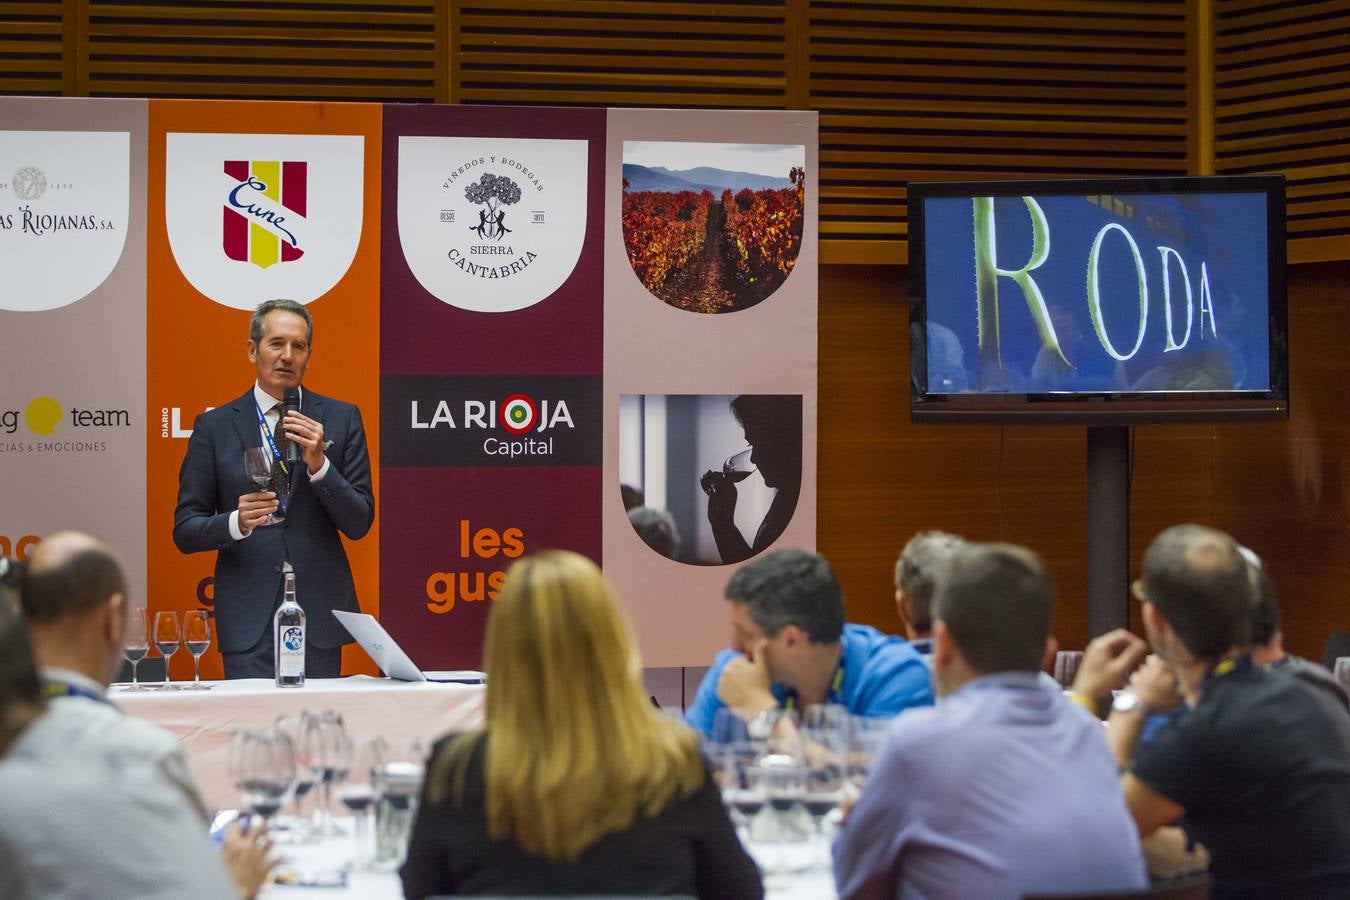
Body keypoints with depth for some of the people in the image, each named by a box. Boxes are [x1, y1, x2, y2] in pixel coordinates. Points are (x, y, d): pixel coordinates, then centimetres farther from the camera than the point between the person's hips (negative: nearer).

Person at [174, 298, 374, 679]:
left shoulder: (340, 419, 8)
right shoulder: (215, 427, 6)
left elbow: (359, 523, 4)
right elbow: (185, 531, 4)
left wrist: (318, 464, -12)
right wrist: (236, 522, -16)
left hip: (318, 616, 1)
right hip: (248, 619, -1)